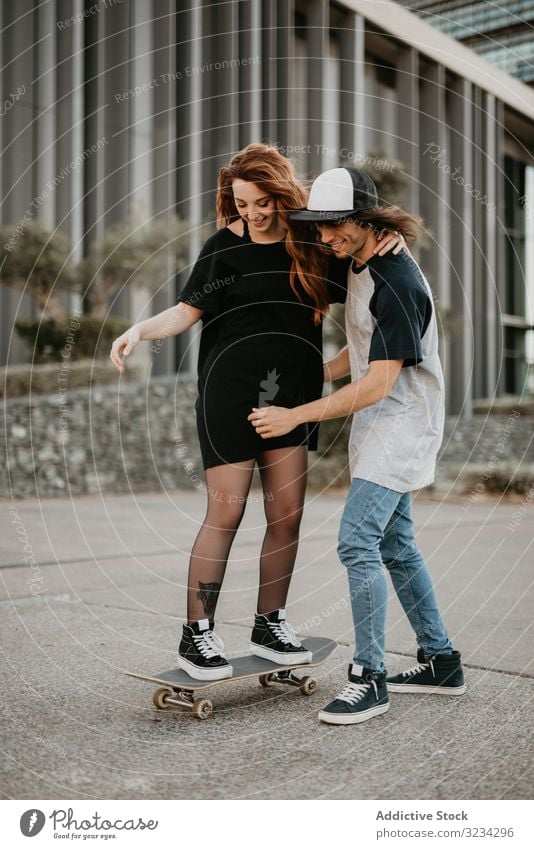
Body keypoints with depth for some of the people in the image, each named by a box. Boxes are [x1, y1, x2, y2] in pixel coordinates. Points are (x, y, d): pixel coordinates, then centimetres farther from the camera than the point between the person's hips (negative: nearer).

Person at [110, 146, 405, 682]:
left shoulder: (310, 244, 7)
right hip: (230, 393, -4)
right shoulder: (225, 246, -2)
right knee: (226, 512, -5)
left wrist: (387, 245, -4)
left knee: (287, 513, 5)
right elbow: (188, 311, -5)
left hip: (292, 396, 4)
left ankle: (269, 626, 20)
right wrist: (140, 330, -22)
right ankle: (196, 636, 5)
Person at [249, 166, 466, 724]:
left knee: (357, 542, -16)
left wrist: (295, 416, -23)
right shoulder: (358, 265, 8)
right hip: (378, 426, 10)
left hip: (400, 424, -10)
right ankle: (440, 662, 25)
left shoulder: (397, 285, -23)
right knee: (394, 545, 14)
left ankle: (369, 679, -6)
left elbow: (378, 384, -25)